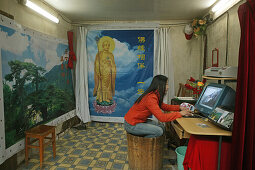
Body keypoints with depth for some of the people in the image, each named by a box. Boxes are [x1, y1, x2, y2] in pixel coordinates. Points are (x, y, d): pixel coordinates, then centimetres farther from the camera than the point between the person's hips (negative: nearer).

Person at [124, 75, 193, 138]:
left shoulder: (155, 95, 1)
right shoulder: (150, 98, -28)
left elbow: (163, 106, 14)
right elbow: (162, 117, -31)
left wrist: (179, 108, 1)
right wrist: (180, 114, -22)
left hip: (139, 120, 10)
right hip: (131, 125, -10)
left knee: (161, 127, 6)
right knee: (158, 131, -16)